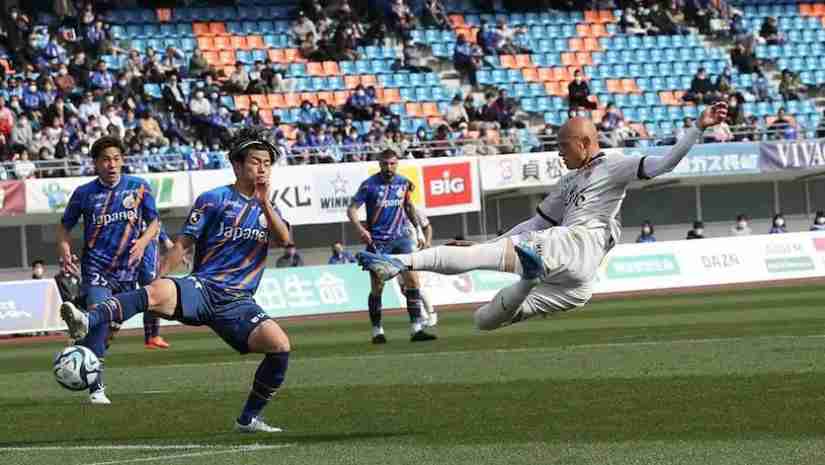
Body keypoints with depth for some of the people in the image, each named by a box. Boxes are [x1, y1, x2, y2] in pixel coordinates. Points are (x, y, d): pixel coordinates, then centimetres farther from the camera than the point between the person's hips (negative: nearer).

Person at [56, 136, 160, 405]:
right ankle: (96, 388, -19)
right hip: (96, 268, -3)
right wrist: (64, 249, -9)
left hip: (127, 268, 3)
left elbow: (154, 222, 7)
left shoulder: (139, 188, 1)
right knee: (99, 319, -20)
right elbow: (65, 226, 10)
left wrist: (142, 242, -13)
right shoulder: (84, 193, -1)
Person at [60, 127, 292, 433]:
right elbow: (183, 245, 5)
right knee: (158, 292, -37)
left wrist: (264, 203, -13)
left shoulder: (268, 209, 20)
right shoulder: (215, 199, 7)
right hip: (203, 289, -4)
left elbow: (283, 240, 0)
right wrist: (158, 279, -3)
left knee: (280, 345, -19)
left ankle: (249, 419, -1)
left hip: (238, 303, 4)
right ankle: (87, 322, -56)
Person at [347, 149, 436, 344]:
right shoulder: (369, 185, -8)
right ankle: (377, 331, 10)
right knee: (377, 287, -2)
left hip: (400, 238, 3)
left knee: (412, 280, -8)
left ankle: (416, 329, -7)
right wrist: (360, 229, -25)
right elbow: (352, 209, -9)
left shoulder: (404, 183, 4)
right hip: (377, 241, -3)